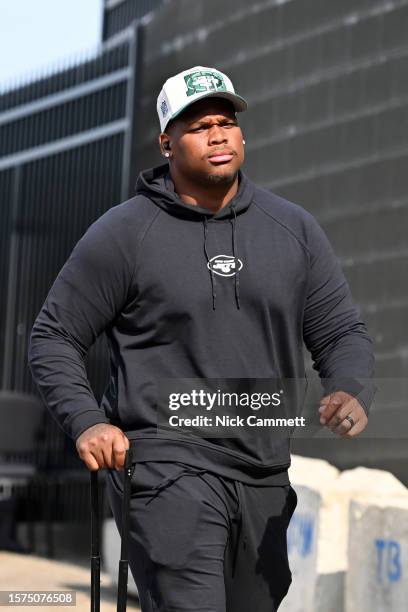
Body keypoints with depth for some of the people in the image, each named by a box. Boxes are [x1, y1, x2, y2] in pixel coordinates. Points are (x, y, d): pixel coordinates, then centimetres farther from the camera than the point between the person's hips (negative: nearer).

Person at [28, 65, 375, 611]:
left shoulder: (295, 228, 9)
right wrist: (85, 422, -13)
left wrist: (351, 394, -11)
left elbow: (342, 331, 12)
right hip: (164, 464, -5)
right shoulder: (122, 233, -1)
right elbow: (54, 337, 3)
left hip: (265, 475, 5)